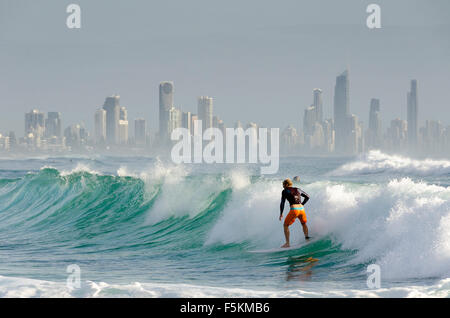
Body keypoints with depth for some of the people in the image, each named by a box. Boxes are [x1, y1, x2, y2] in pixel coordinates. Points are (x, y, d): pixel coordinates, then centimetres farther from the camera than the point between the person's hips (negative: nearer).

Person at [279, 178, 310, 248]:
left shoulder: (285, 191, 6)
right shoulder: (298, 190, 20)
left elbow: (282, 203, 1)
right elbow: (307, 197, 28)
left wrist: (281, 214, 7)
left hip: (294, 209, -5)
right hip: (301, 208, 5)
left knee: (286, 225, 11)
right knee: (304, 224, 32)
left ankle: (287, 243, 2)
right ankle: (307, 237, 23)